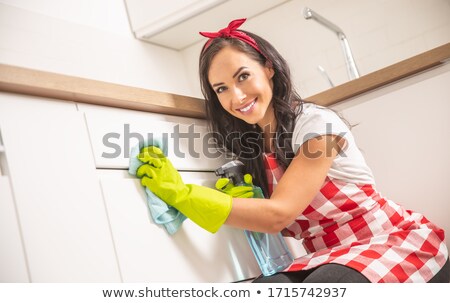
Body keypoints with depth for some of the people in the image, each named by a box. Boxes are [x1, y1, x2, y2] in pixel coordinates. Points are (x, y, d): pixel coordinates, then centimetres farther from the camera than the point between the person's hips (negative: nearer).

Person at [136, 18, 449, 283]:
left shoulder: (317, 124, -17)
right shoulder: (251, 143, 4)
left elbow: (278, 214, -24)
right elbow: (271, 216, 6)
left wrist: (180, 193, -25)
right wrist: (240, 196, -16)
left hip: (399, 243, -5)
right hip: (334, 258, 5)